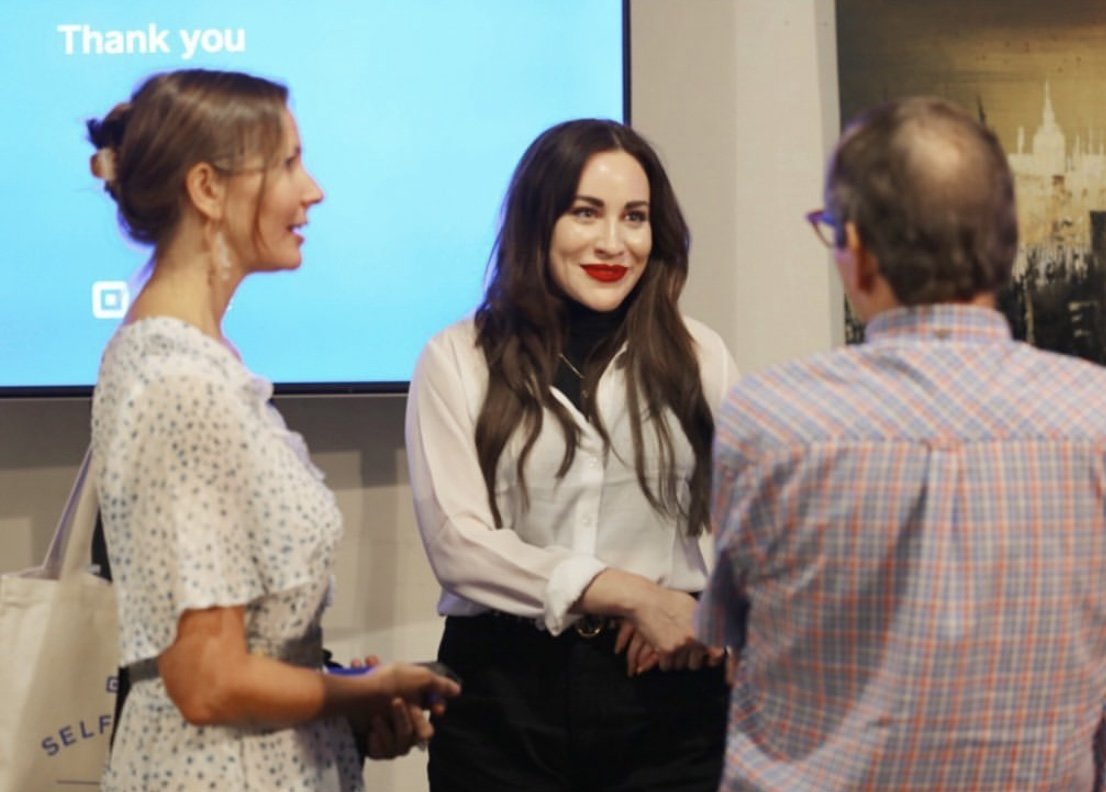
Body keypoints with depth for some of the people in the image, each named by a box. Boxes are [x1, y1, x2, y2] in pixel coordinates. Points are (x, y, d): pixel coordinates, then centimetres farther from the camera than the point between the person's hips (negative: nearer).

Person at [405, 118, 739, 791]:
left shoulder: (698, 356, 7)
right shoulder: (457, 361, 1)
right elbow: (456, 542, -8)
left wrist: (709, 616, -15)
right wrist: (628, 594, -14)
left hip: (667, 688, 1)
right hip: (505, 691, -1)